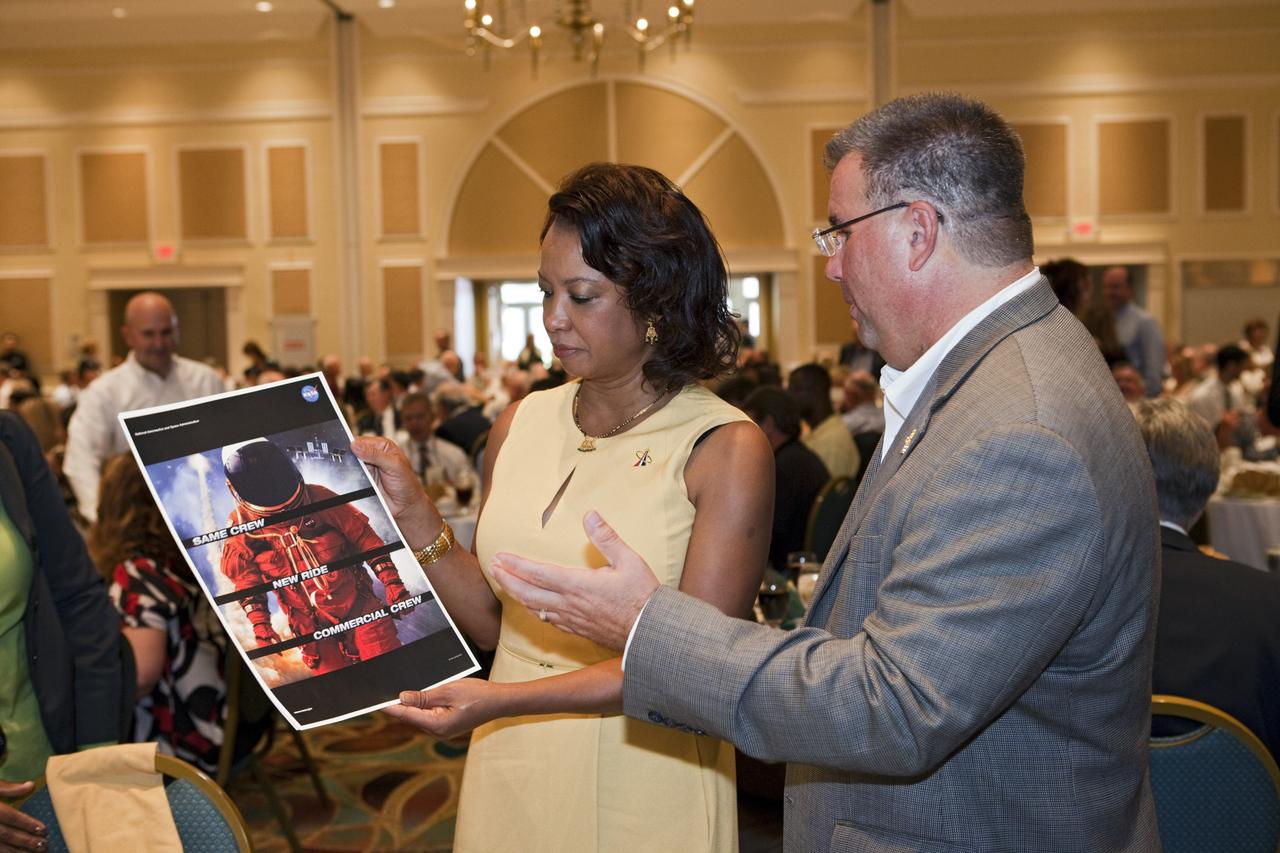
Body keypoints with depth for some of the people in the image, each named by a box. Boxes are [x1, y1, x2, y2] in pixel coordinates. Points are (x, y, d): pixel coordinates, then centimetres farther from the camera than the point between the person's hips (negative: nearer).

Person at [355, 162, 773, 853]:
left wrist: (504, 700, -25)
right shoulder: (521, 425, 1)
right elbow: (489, 622, 4)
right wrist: (411, 512, -8)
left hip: (645, 792, -4)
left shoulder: (728, 451, -14)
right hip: (509, 772, 4)